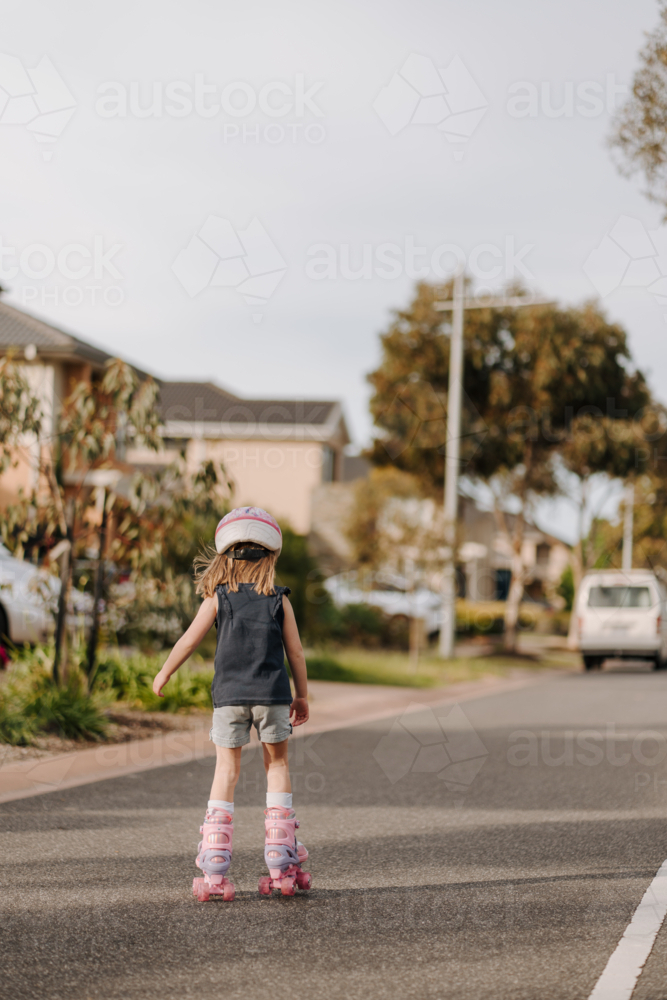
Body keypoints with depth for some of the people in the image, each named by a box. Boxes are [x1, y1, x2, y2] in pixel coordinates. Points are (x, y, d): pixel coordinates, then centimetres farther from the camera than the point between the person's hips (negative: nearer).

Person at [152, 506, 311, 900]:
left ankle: (215, 870, -3)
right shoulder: (280, 600, 5)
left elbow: (189, 640, 7)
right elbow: (296, 652, 7)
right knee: (277, 765, 13)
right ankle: (282, 864, 7)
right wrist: (302, 696, 19)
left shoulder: (218, 598, 3)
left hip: (229, 694, 0)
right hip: (272, 694, 0)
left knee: (226, 771, 4)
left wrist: (163, 675, 21)